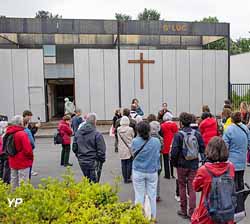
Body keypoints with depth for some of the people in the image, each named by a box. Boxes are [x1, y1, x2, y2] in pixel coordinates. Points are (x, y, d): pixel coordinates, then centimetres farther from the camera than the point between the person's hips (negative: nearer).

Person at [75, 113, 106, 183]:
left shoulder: (78, 133, 2)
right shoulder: (97, 134, -18)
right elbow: (101, 151, -15)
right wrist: (102, 160, 1)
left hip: (82, 162, 6)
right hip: (94, 163, -6)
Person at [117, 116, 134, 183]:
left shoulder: (118, 129, -5)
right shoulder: (130, 129, -13)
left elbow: (118, 139, 6)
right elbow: (133, 137, 1)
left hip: (121, 149, 3)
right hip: (129, 149, -3)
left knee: (123, 164, 9)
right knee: (129, 163, 7)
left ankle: (125, 178, 16)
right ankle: (128, 178, 9)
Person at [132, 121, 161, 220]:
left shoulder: (135, 141, -14)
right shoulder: (156, 141, -11)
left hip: (138, 172, -1)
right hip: (152, 172, 1)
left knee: (139, 196, 11)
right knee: (152, 196, 13)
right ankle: (152, 218, 26)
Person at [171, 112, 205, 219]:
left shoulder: (179, 135, -13)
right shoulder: (197, 133, -2)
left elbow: (174, 151, -13)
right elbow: (202, 148, 1)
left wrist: (174, 162, 1)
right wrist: (203, 160, 14)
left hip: (182, 164, -3)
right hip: (194, 165, 3)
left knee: (182, 187, 12)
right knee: (192, 188, 9)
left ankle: (183, 211, 21)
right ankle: (191, 212, 11)